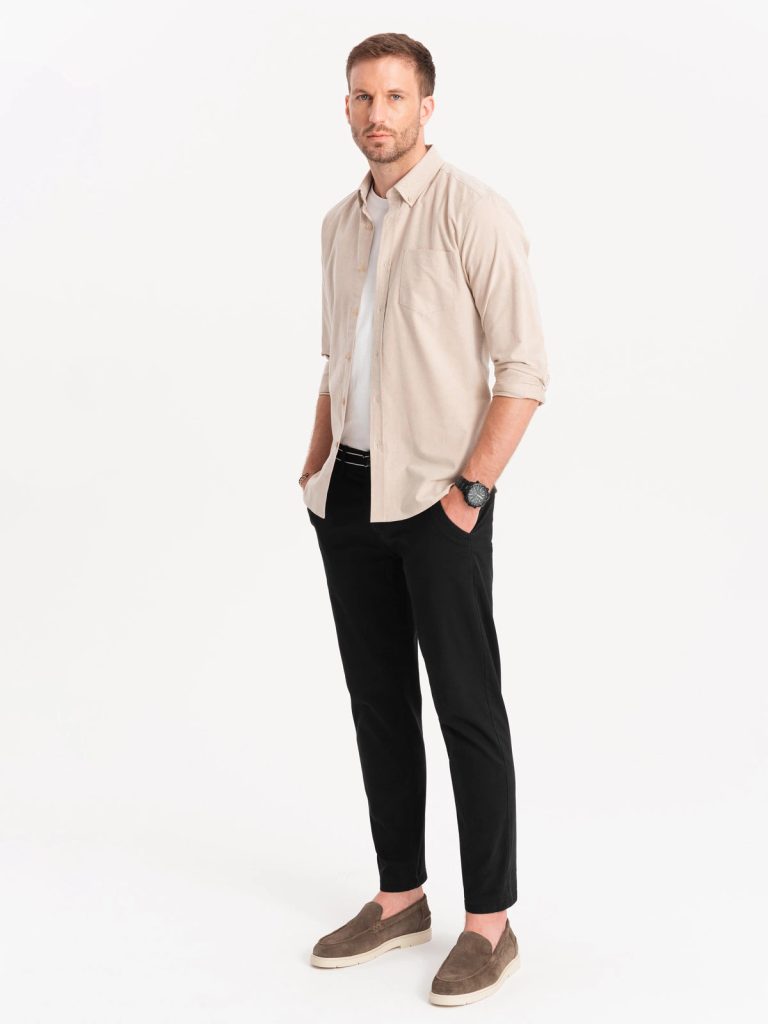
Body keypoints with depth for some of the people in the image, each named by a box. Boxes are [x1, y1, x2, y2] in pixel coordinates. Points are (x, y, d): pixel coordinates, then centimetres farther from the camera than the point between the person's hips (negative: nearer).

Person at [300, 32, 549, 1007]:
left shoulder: (472, 210, -9)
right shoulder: (341, 223, 13)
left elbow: (523, 367, -13)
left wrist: (470, 490, -17)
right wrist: (316, 469, 12)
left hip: (436, 497, -7)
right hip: (350, 495, 7)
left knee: (466, 707, -1)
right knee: (379, 699, 12)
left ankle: (489, 922, 9)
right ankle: (400, 897, 23)